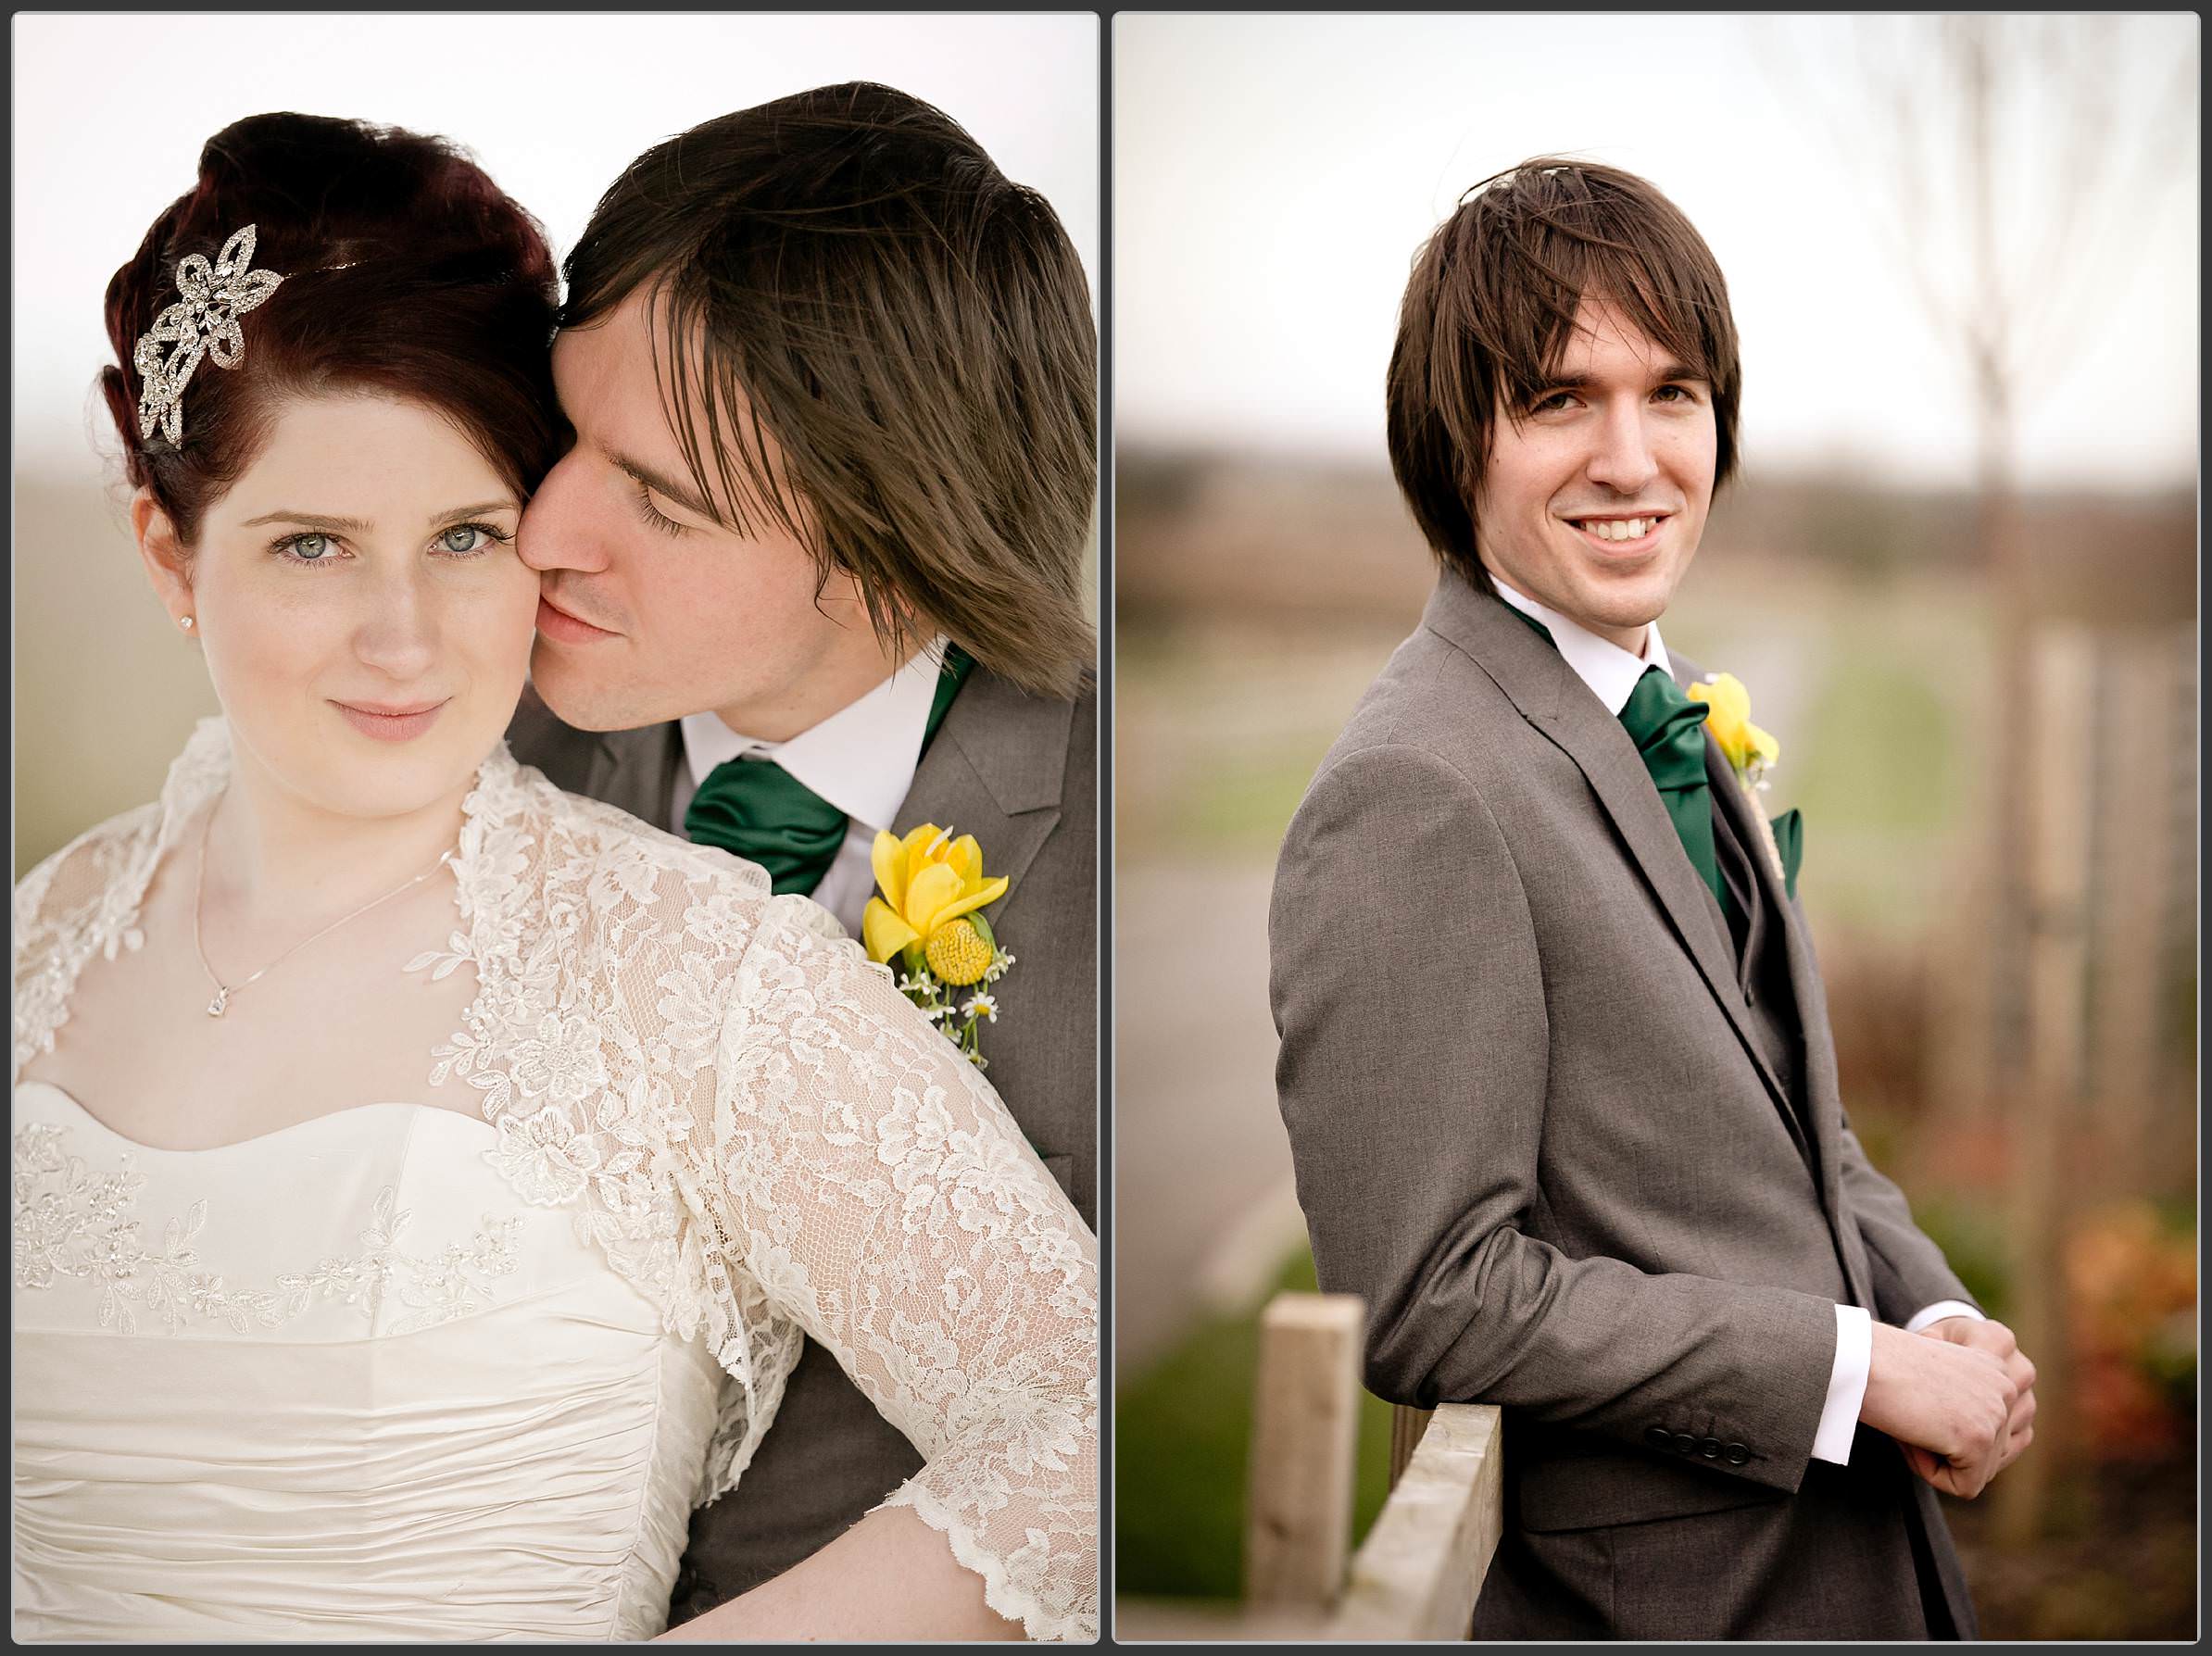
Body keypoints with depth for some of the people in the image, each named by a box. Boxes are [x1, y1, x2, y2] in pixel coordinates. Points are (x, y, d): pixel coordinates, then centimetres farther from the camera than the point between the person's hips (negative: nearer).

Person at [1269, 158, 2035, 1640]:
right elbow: (1426, 1297, -23)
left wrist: (1941, 1319, -3)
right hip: (1669, 1590, -8)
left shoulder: (1684, 726, 7)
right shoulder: (1414, 795, -21)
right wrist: (1861, 1369, -18)